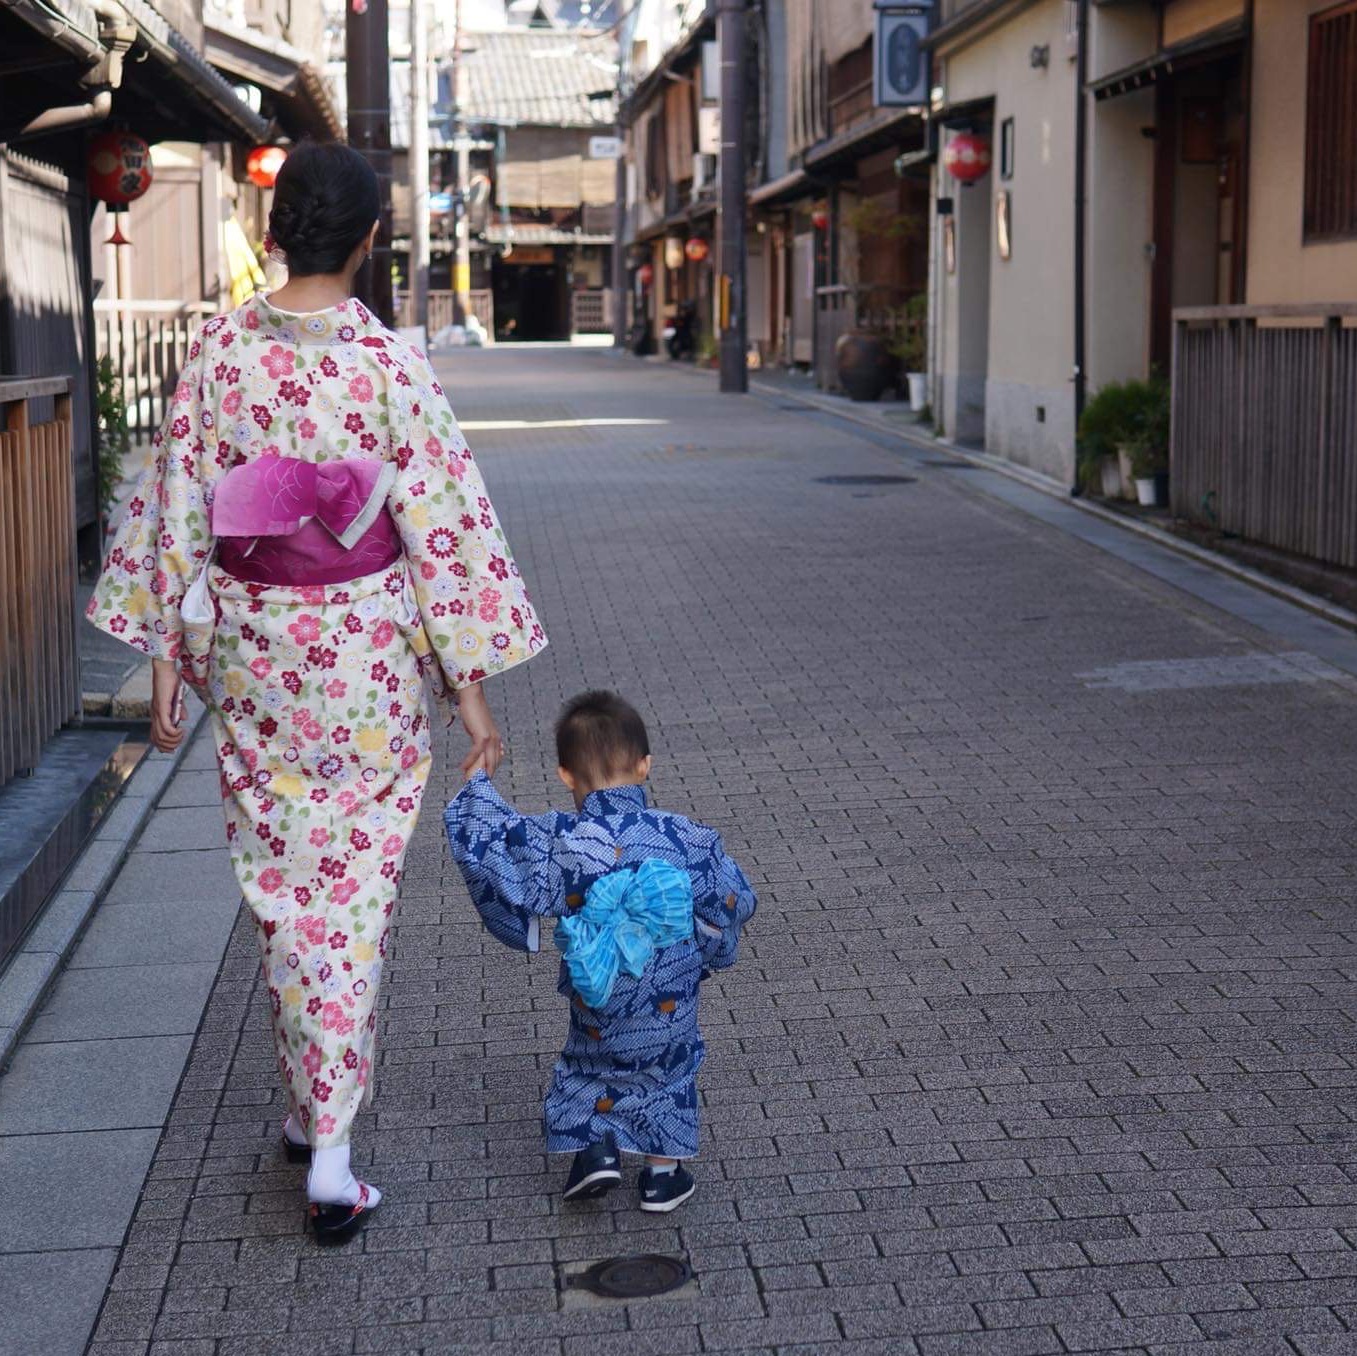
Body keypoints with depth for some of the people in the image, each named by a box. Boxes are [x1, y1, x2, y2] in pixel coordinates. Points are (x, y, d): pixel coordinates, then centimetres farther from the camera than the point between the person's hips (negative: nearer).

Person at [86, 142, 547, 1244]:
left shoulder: (218, 351, -4)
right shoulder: (388, 365, -13)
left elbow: (178, 510, -1)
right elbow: (443, 522, -12)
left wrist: (169, 655, 8)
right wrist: (472, 684, -6)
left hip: (253, 652, 3)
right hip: (367, 650, -3)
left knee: (280, 883, 18)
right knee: (354, 896, 4)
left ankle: (307, 1105, 31)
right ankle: (332, 1152, 1)